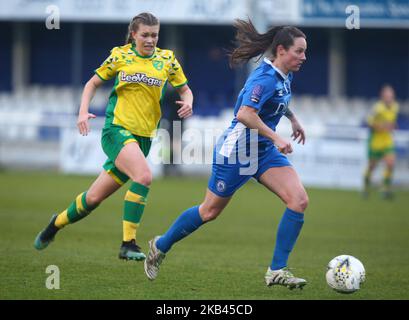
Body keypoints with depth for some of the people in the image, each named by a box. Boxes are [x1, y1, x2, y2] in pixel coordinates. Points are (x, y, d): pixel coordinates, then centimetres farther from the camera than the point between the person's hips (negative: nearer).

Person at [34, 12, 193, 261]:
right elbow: (93, 83, 12)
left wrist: (188, 103, -7)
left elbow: (185, 90, 16)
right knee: (144, 176, -28)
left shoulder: (167, 59, 7)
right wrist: (83, 111, -3)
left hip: (143, 137, 4)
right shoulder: (119, 56, 3)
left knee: (95, 197, 4)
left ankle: (57, 223, 28)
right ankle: (128, 244, -22)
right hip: (117, 129, -4)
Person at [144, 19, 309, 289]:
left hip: (264, 151, 8)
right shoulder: (265, 78, -24)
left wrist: (293, 119, 25)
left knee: (299, 200, -11)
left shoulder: (284, 75, 5)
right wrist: (276, 138, -33)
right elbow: (245, 114, -36)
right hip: (237, 150, -8)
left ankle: (277, 271, -7)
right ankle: (161, 245, 31)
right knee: (210, 211, 6)